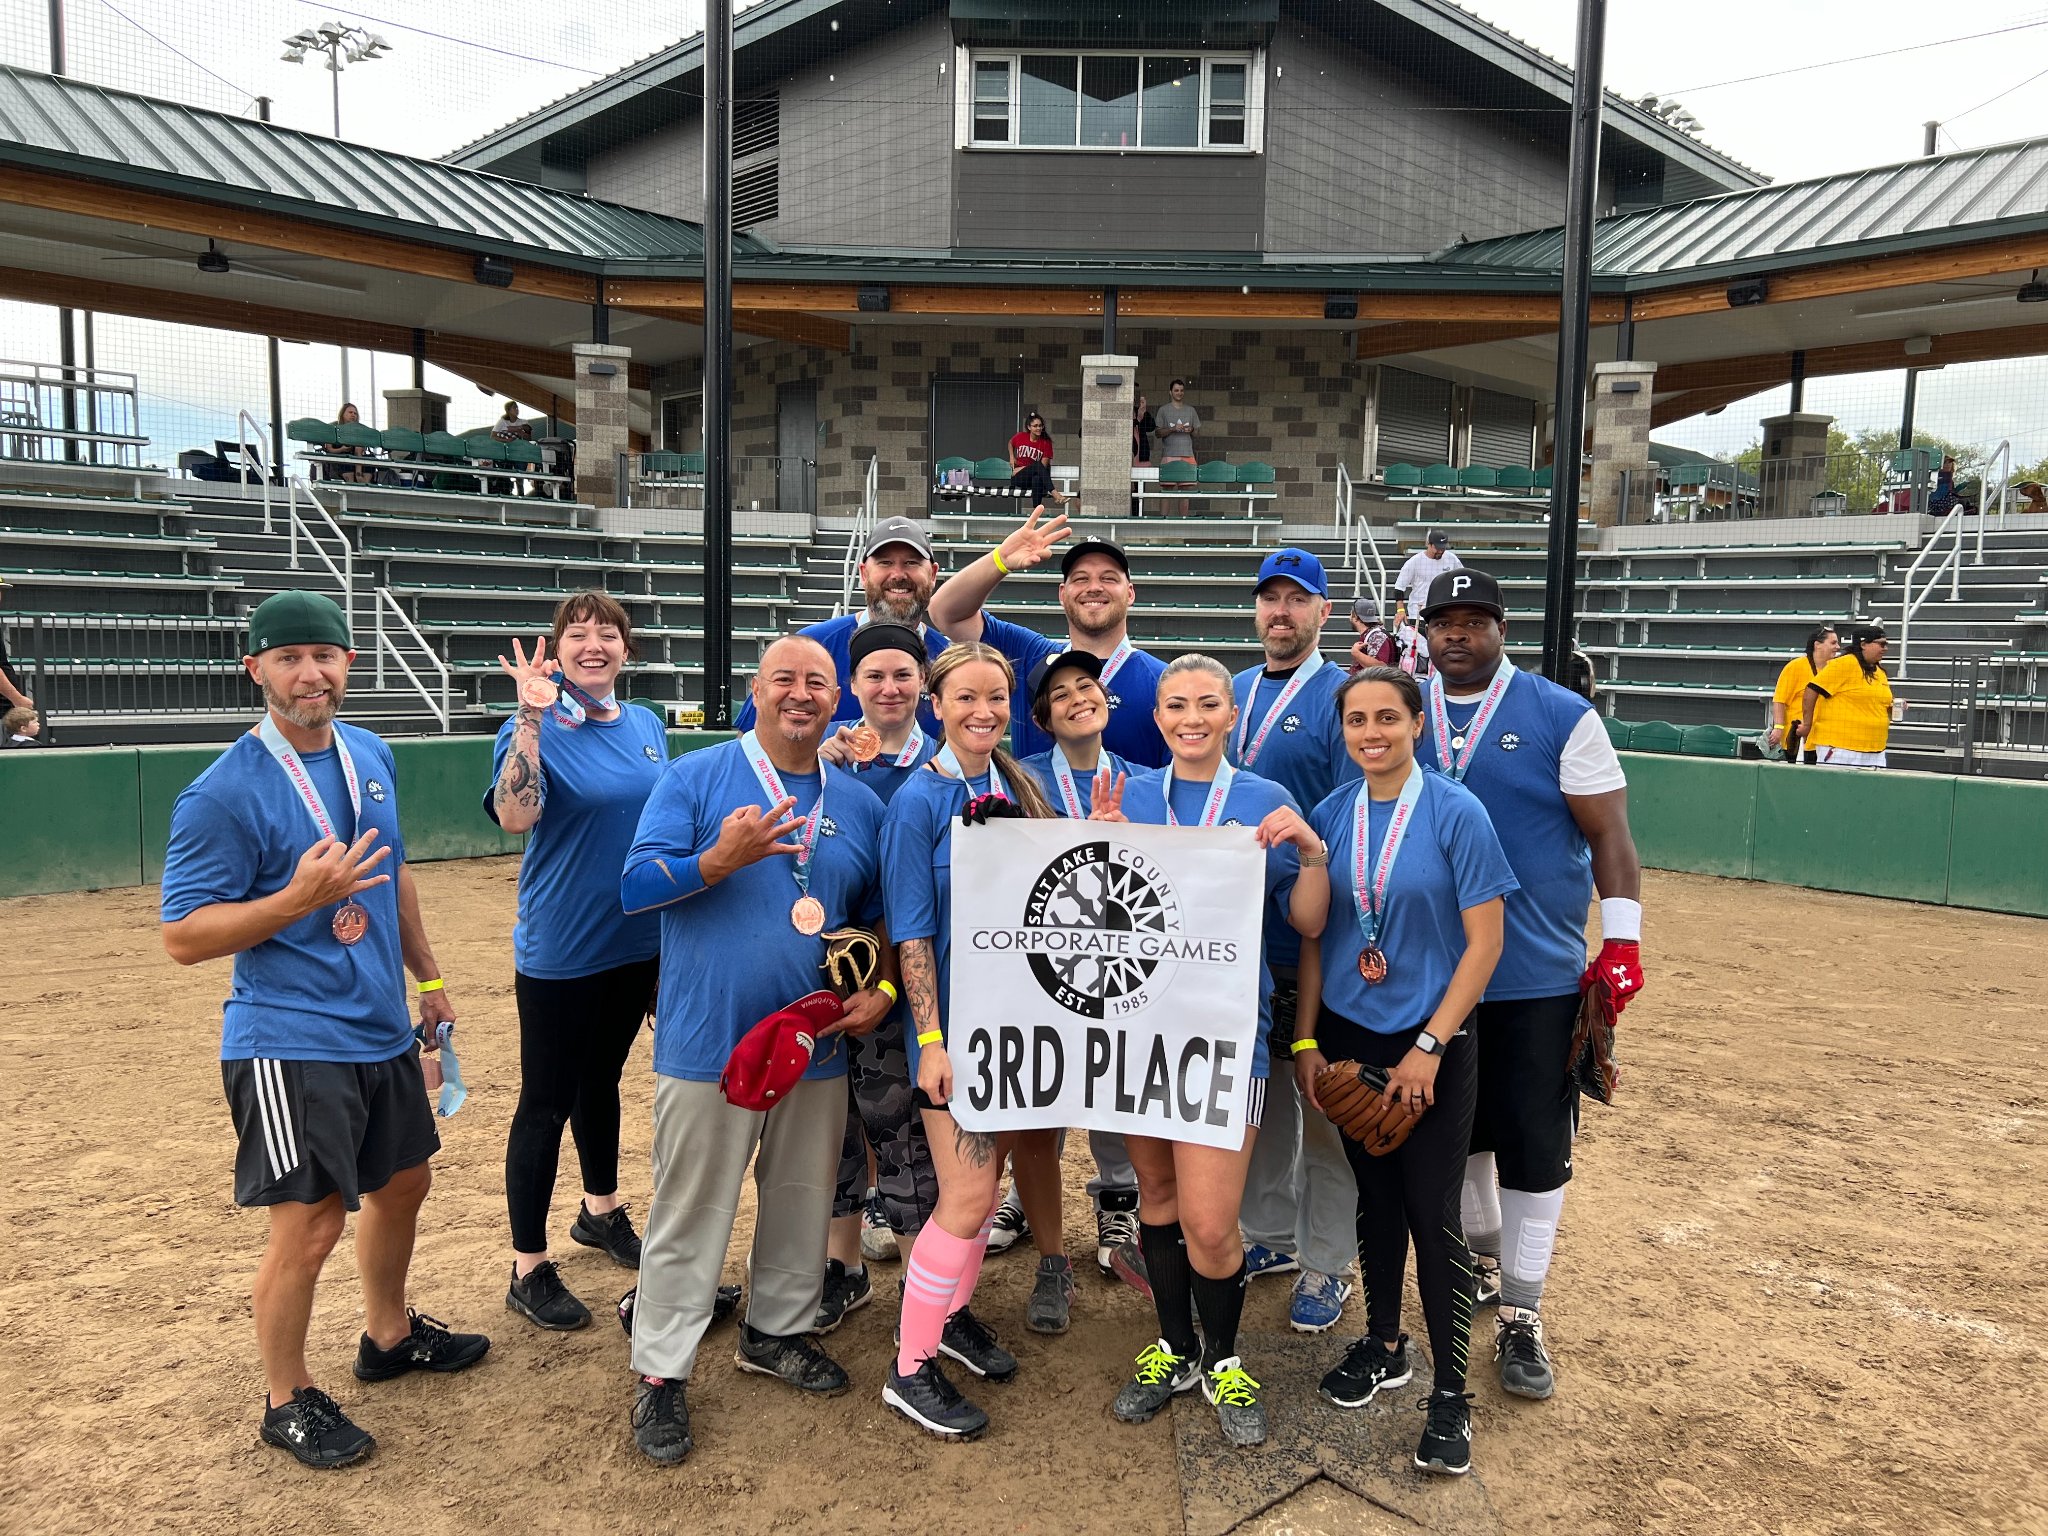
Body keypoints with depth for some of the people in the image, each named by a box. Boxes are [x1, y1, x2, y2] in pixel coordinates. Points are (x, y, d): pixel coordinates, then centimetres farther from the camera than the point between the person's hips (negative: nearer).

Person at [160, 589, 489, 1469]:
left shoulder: (372, 758, 5)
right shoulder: (223, 794, -17)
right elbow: (183, 938, -15)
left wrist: (428, 977, 18)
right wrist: (300, 898, -28)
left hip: (384, 1032, 8)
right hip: (289, 1046, -7)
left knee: (402, 1185, 21)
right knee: (310, 1225, -1)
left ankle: (388, 1335, 44)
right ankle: (288, 1400, 22)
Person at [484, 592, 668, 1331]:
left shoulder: (647, 727, 5)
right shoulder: (535, 729, -12)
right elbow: (515, 814, -32)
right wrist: (532, 716, -36)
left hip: (637, 942, 6)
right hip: (559, 952, -6)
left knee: (602, 1079, 22)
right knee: (547, 1101, 3)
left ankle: (601, 1211, 42)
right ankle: (528, 1270, 16)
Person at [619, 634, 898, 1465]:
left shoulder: (859, 802, 8)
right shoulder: (695, 776, -5)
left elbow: (879, 917, 16)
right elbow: (634, 885, -12)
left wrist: (883, 990, 0)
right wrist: (718, 860, -27)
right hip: (709, 1044, -4)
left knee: (803, 1199, 17)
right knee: (691, 1211, 4)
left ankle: (777, 1330, 38)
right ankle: (661, 1372, 19)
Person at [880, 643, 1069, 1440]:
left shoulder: (1019, 786, 5)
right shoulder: (920, 800, -12)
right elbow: (912, 933, -14)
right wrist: (931, 1039, -18)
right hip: (956, 1019, -6)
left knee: (985, 1180, 15)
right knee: (970, 1194, -5)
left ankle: (955, 1313, 37)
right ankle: (911, 1368, 11)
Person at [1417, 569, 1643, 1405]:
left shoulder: (1562, 716, -6)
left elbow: (1609, 833, -6)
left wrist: (1622, 940, -14)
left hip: (1539, 974, -3)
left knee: (1535, 1146, 2)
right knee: (1455, 1129, 18)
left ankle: (1520, 1316, 16)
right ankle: (1482, 1256, 41)